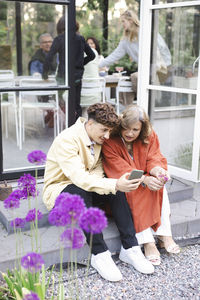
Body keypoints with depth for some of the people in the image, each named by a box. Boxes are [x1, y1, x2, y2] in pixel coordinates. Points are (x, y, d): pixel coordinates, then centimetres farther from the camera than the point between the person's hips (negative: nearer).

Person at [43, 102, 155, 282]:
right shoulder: (66, 140, -25)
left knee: (117, 189, -19)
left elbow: (98, 169, 1)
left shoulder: (98, 139, 0)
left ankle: (130, 248, -19)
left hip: (84, 186, 7)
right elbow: (79, 178, -35)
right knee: (81, 193, -38)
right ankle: (99, 254, -31)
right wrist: (114, 184, -45)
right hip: (58, 189, -6)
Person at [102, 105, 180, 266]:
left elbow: (154, 158, -10)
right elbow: (120, 170, -25)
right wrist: (144, 179, -40)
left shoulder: (150, 136, -3)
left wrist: (157, 169, -35)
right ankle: (147, 242, -33)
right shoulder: (110, 141, -17)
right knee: (134, 192, -33)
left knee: (159, 186, -26)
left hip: (145, 181, 4)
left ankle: (164, 234, -22)